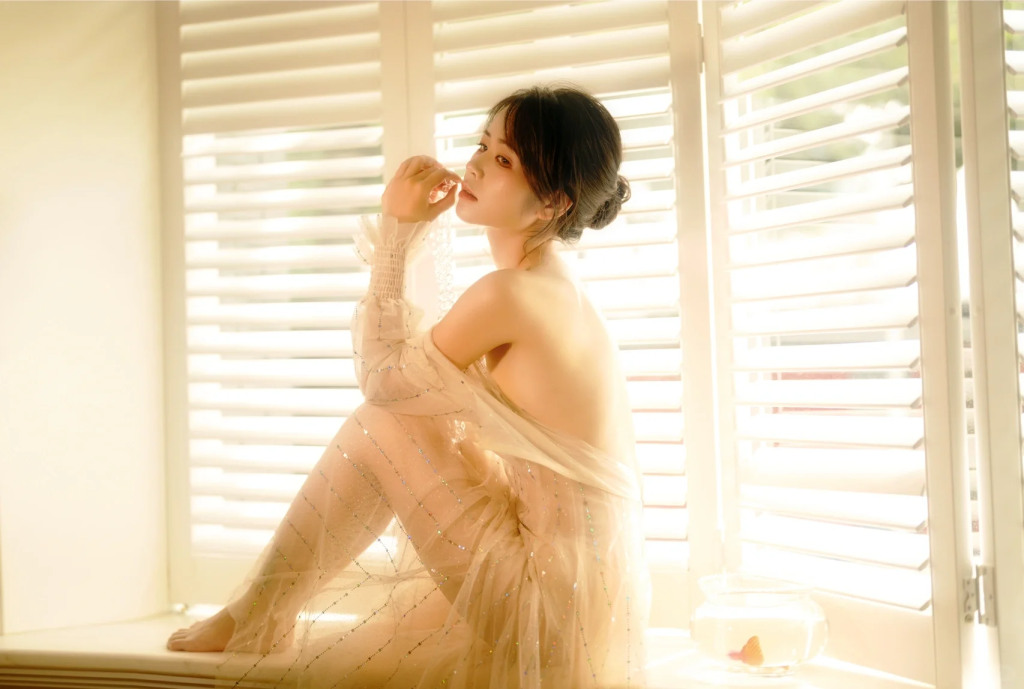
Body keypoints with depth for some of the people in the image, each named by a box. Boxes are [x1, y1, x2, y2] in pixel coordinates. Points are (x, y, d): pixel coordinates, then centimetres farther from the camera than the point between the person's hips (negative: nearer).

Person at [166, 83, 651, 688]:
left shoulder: (510, 292, -18)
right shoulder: (561, 289, 10)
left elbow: (384, 377, -5)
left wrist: (397, 232, -2)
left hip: (546, 604, -9)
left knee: (380, 426, -3)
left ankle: (262, 615, 13)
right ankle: (267, 611, 24)